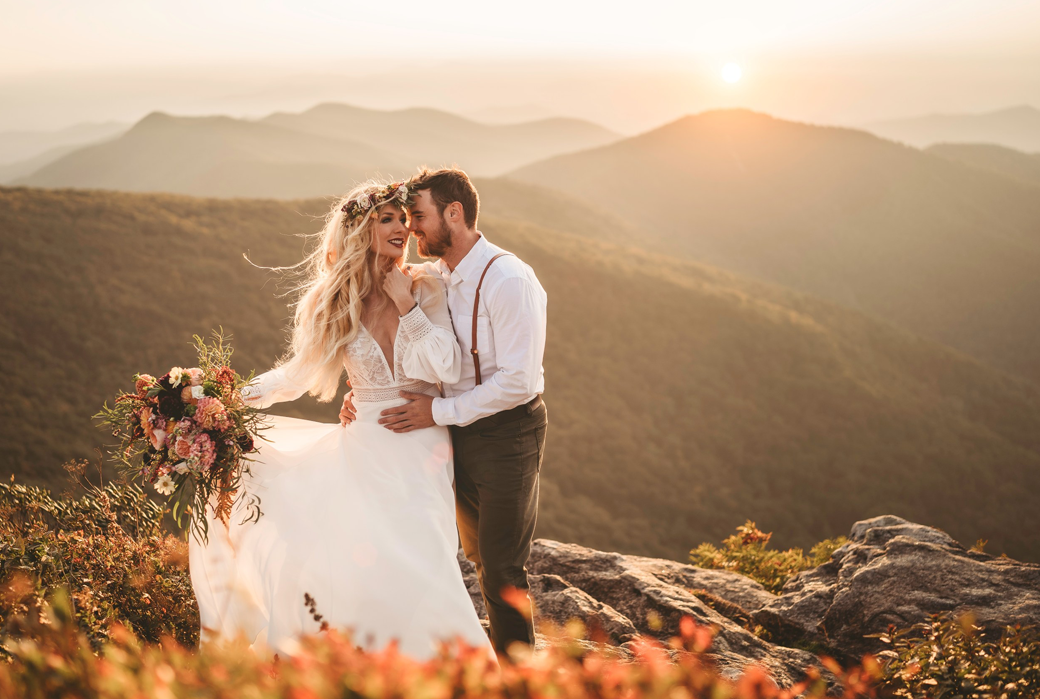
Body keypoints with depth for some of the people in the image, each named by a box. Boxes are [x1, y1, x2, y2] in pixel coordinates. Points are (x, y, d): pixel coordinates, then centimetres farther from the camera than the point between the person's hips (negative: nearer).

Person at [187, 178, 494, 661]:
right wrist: (231, 398, 3)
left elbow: (447, 369, -8)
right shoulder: (334, 303, 5)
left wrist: (407, 306, -11)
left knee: (411, 563, -18)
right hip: (361, 446, 3)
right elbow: (298, 372, 12)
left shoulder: (425, 288, 0)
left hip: (417, 448, -3)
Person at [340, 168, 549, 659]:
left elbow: (518, 381, -26)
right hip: (459, 432, 8)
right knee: (479, 555, 19)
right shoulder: (435, 277, 3)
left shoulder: (508, 280, -22)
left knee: (502, 567, -1)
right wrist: (362, 392, -3)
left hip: (506, 432, -8)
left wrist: (439, 411, -23)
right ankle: (504, 657, 36)